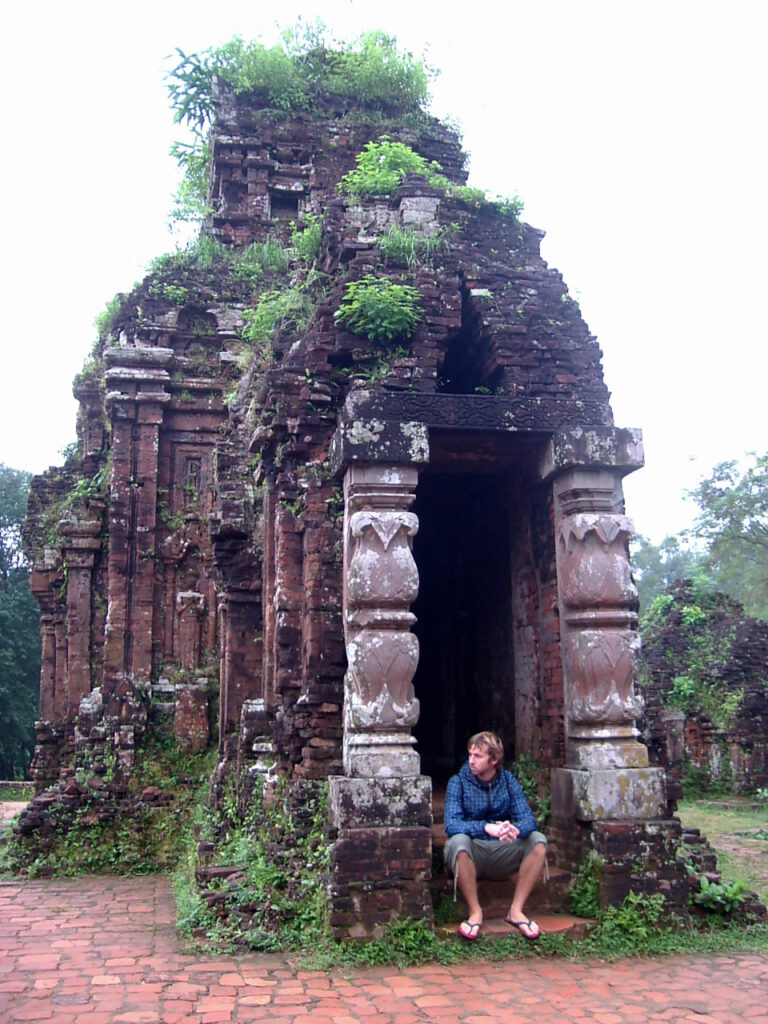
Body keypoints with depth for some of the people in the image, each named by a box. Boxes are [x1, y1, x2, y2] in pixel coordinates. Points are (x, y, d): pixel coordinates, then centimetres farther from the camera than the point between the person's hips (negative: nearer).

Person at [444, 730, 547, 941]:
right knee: (458, 841, -34)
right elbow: (451, 825, -21)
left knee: (538, 840, -19)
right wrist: (486, 828, -37)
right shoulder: (458, 782, -8)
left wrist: (516, 829, -33)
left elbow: (528, 819, -9)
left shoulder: (508, 781, 1)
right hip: (470, 856, -3)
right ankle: (475, 912, -20)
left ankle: (516, 910, -15)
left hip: (501, 855, 3)